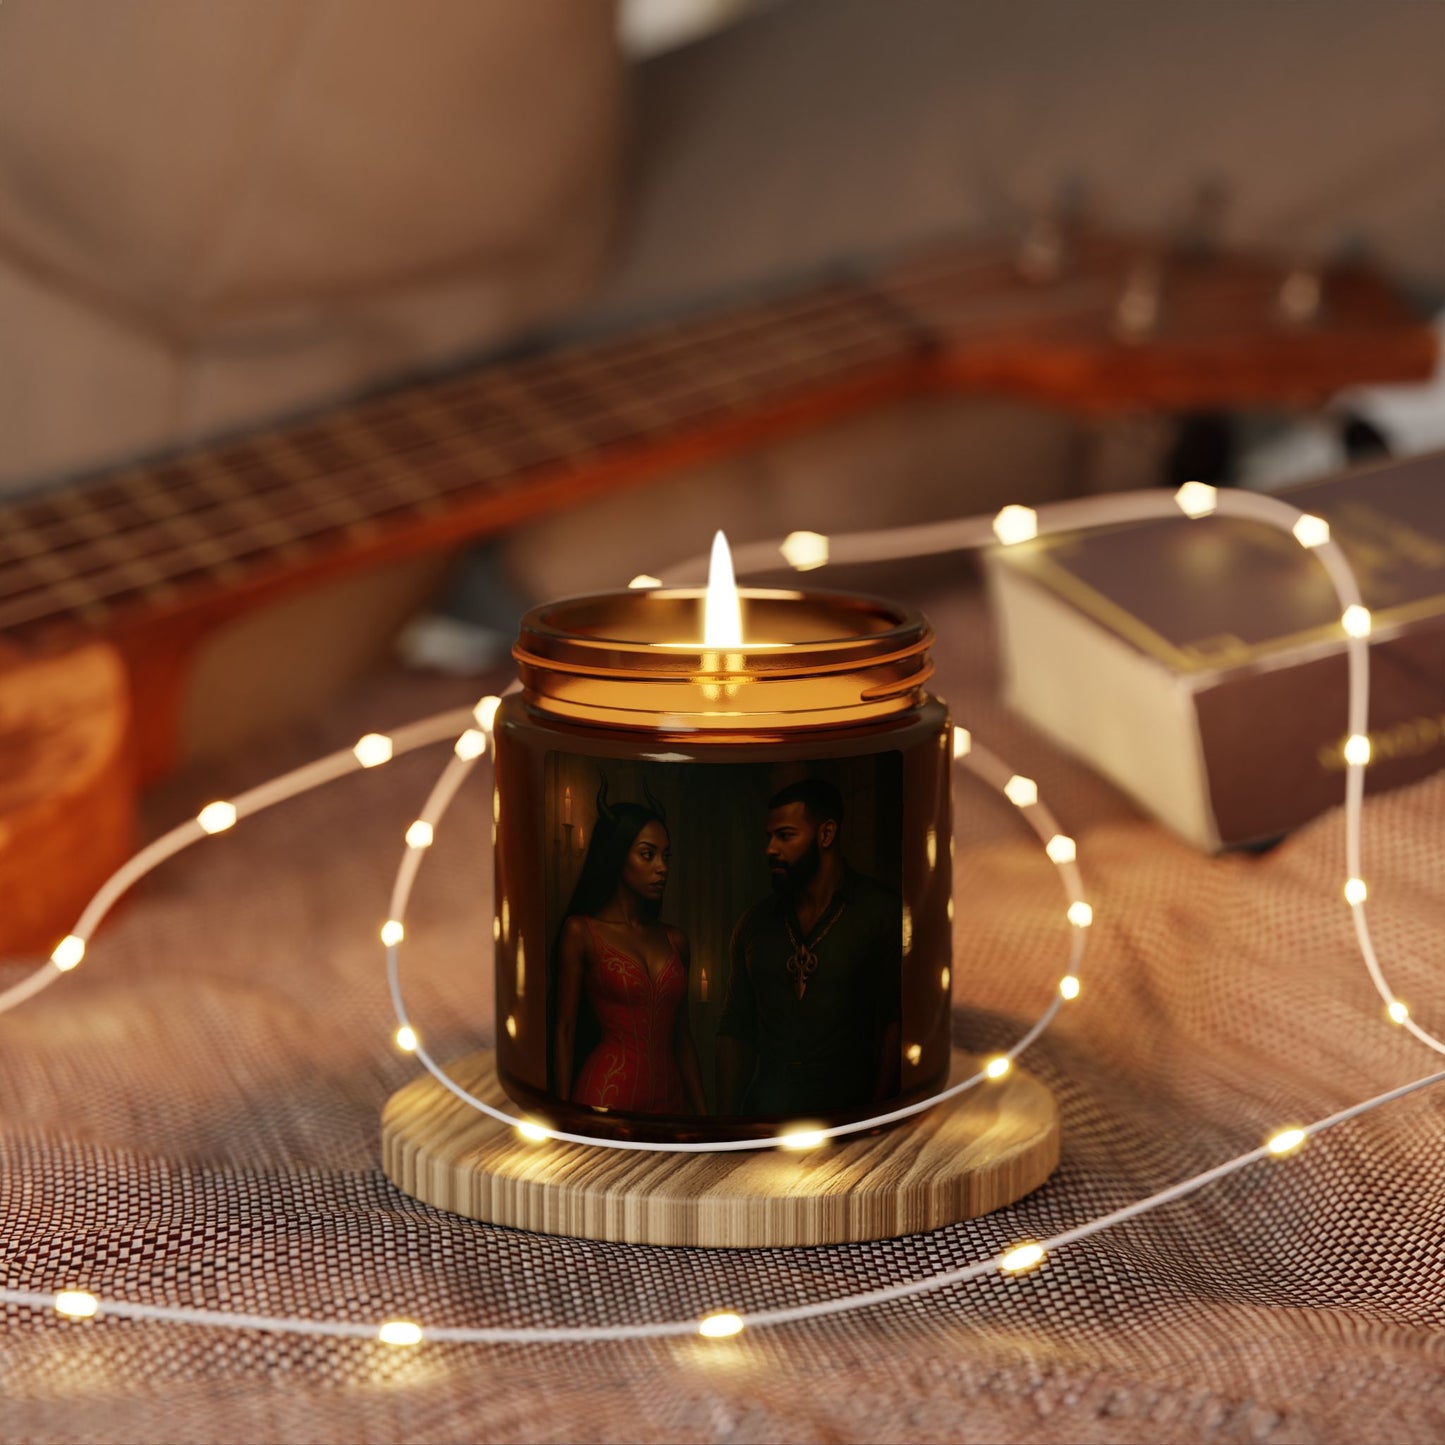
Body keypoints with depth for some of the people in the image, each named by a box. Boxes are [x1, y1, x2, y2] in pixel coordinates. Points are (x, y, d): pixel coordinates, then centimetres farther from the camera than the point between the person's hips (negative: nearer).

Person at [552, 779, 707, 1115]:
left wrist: (702, 1113, 10)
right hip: (607, 1096, -5)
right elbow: (565, 1030, -2)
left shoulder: (675, 941, 12)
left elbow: (682, 1036, 15)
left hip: (669, 1097, 5)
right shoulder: (580, 932, -1)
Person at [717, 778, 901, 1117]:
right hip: (766, 1109, 4)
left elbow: (895, 1024, -6)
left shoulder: (881, 911, -1)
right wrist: (726, 1123, 4)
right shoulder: (755, 924, 13)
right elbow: (736, 1032, 14)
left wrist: (877, 1112, -15)